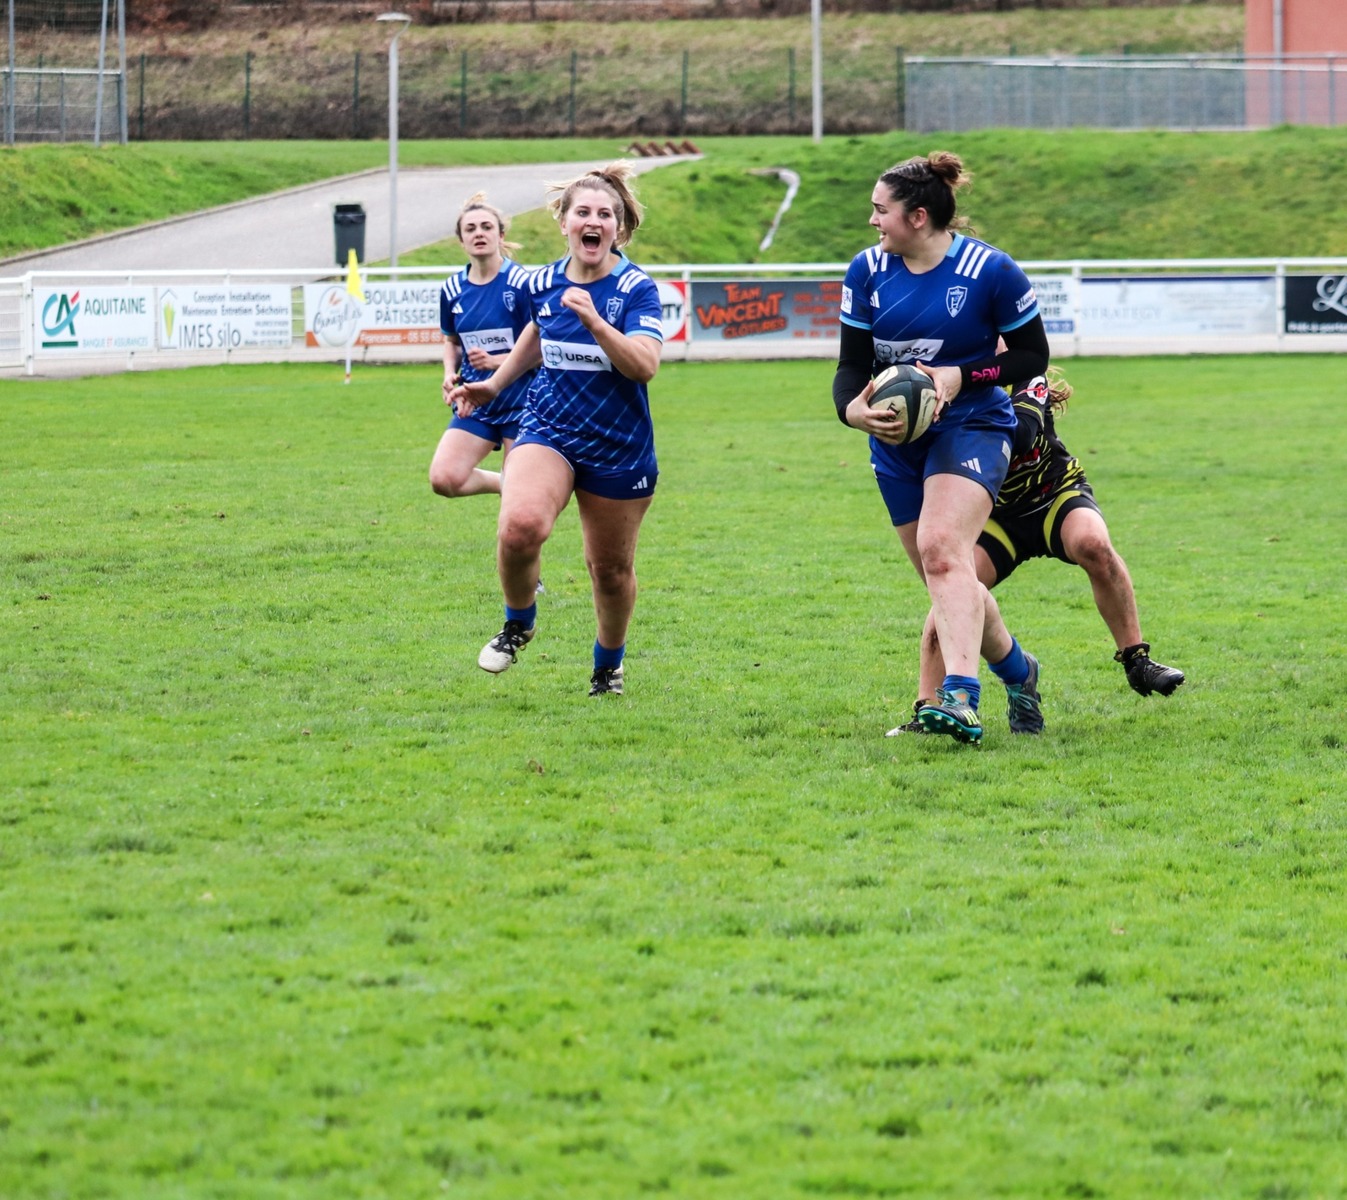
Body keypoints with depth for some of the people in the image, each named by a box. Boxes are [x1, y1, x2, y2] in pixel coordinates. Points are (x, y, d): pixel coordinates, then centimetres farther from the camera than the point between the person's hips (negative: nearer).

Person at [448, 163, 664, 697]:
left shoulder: (636, 288, -13)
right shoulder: (542, 284, 1)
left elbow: (644, 366, -26)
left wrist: (593, 319, -35)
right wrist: (496, 383, 25)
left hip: (619, 448, -2)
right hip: (549, 431, 2)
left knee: (610, 568, 10)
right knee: (520, 525, -27)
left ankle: (609, 663, 38)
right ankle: (518, 623, 1)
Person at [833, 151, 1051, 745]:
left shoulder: (990, 271, -12)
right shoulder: (867, 271, 0)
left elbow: (1033, 355, -3)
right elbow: (852, 363, 1)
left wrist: (961, 376, -18)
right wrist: (853, 410, -22)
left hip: (971, 426, -6)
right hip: (896, 439, 6)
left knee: (942, 548, -28)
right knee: (947, 581, 9)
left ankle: (960, 697, -39)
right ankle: (1017, 671, 34)